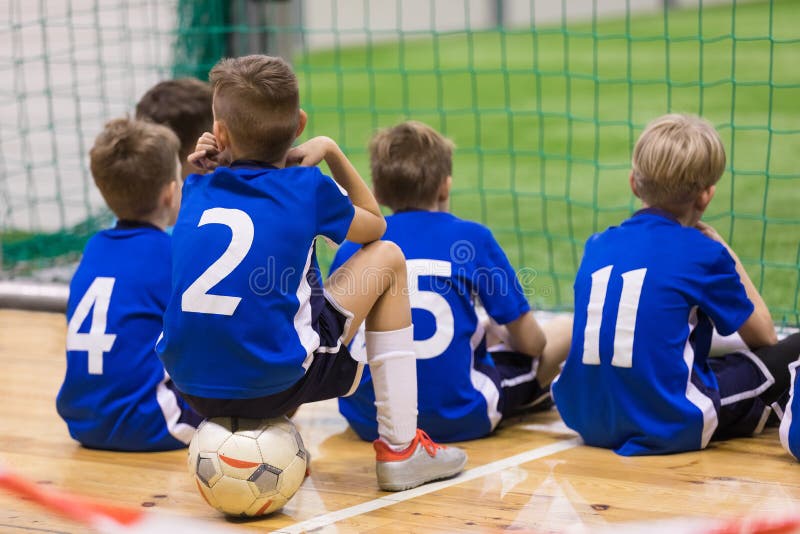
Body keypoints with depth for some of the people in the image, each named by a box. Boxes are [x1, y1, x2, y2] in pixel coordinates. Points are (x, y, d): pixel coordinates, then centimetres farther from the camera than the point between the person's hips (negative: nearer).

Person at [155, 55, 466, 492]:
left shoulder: (196, 190, 9)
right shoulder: (307, 188, -1)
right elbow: (375, 225, 19)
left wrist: (209, 172, 18)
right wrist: (331, 152, 22)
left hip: (191, 384, 6)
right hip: (275, 383, -5)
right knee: (386, 258, 15)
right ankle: (399, 447, 14)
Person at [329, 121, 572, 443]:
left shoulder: (351, 249, 2)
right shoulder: (472, 238, -3)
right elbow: (530, 343, 1)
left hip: (368, 423, 3)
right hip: (457, 420, -3)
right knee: (567, 331, 18)